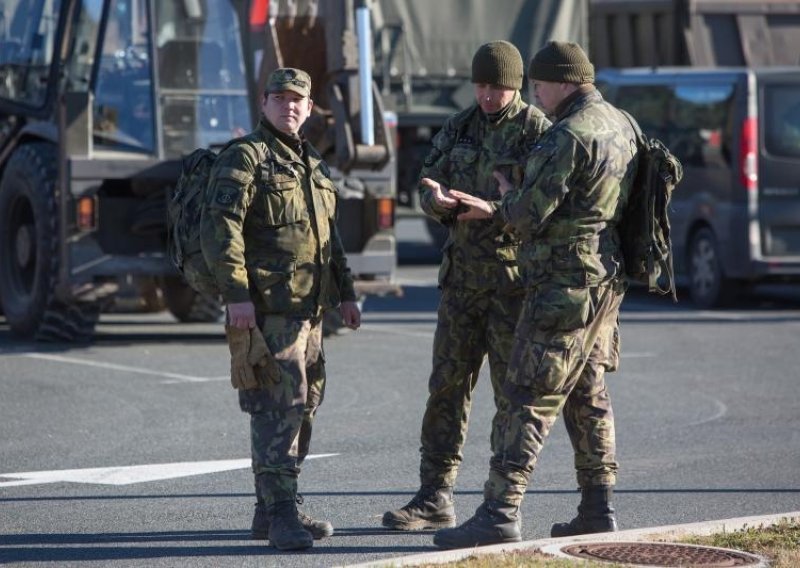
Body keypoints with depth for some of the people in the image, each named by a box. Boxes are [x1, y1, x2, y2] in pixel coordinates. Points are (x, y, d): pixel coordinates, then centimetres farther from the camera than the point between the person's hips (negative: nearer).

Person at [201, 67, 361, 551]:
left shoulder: (314, 166, 19)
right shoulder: (244, 157, -7)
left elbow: (330, 237, 27)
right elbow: (220, 228, -15)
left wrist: (346, 293, 21)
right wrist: (237, 295, -22)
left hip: (309, 310, 9)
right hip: (266, 309, -8)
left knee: (302, 407, 11)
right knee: (278, 408, -13)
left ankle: (271, 511, 19)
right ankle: (283, 516, -14)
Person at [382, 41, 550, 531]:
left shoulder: (537, 131, -7)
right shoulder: (460, 128, 10)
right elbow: (429, 183, 10)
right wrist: (437, 199, -14)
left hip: (516, 274, -5)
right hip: (464, 272, 6)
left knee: (512, 388, -1)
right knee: (448, 384, 3)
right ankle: (436, 499, 6)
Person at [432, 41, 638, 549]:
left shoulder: (568, 136, -18)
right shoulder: (621, 126, 12)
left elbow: (530, 216, -18)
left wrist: (507, 196, 5)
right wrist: (494, 211, 22)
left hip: (565, 286, -9)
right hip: (605, 278, 9)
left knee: (531, 399, -9)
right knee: (589, 396, 15)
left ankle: (500, 514, -11)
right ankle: (598, 510, 17)